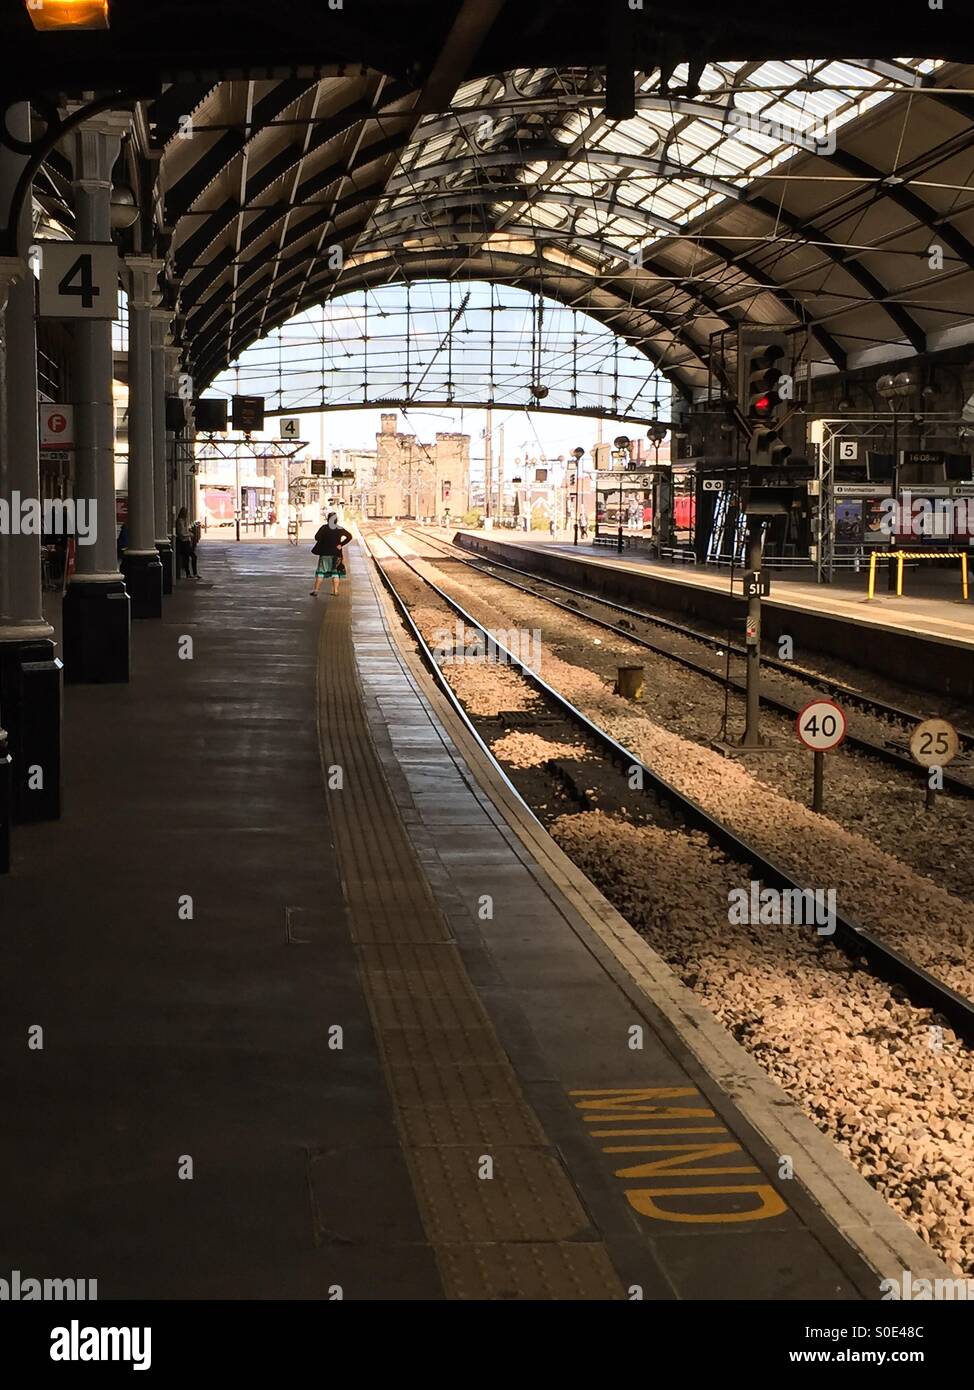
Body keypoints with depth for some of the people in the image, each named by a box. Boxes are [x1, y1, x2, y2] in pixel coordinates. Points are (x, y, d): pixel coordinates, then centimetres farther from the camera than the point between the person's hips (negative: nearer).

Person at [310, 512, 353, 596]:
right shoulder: (340, 529, 1)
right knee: (335, 573, 10)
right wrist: (341, 544, -2)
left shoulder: (324, 528, -8)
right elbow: (349, 536, 1)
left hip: (325, 554, -2)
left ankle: (315, 590, -1)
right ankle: (335, 590, 9)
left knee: (320, 573, 3)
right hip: (336, 554, 2)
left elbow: (317, 537, -15)